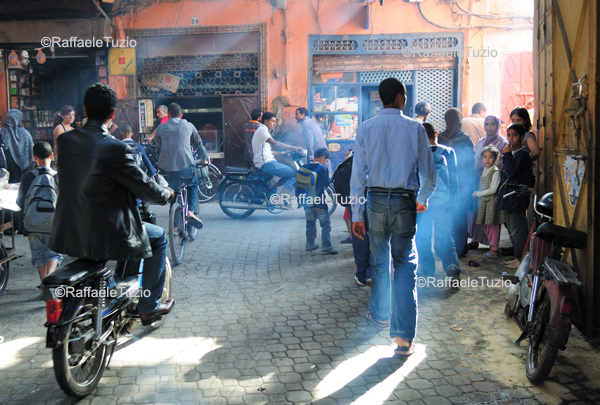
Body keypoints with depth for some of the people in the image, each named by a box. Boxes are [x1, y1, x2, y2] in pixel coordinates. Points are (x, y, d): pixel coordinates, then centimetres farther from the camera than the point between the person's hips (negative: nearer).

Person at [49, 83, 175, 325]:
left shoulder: (64, 140, 0)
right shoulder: (115, 148, -20)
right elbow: (143, 186, -12)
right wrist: (166, 194, 9)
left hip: (68, 232, 7)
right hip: (106, 236, -7)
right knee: (158, 237, 16)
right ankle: (148, 307, 21)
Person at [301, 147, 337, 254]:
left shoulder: (304, 167, 4)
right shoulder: (323, 169, -11)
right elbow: (327, 183, -6)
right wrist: (330, 178, 13)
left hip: (307, 202, 6)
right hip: (319, 202, -6)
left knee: (310, 223, 18)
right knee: (326, 225, 1)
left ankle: (310, 244, 23)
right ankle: (326, 246, -3)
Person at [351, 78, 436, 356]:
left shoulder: (365, 129, 1)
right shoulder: (415, 128, -2)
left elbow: (358, 174, -1)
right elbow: (428, 172, 1)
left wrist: (356, 214, 4)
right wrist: (423, 199, 21)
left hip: (376, 199, 2)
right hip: (404, 200, -1)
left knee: (380, 260, 18)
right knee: (405, 263, 2)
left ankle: (380, 315, 35)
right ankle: (404, 333, -4)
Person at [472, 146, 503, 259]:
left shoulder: (496, 171, -10)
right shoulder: (484, 171, 15)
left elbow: (492, 190, -15)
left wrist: (478, 194, -10)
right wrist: (477, 194, 4)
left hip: (491, 201, -8)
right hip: (483, 201, 8)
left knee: (492, 225, -3)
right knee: (485, 225, 10)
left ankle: (493, 250, 3)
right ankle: (491, 245, 19)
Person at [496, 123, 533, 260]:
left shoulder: (523, 154, -12)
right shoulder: (512, 153, 17)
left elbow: (512, 172, -24)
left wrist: (507, 154, -18)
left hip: (517, 197, -10)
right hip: (509, 197, 10)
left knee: (517, 231, -7)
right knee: (512, 230, 15)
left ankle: (522, 258, -1)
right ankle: (518, 256, 23)